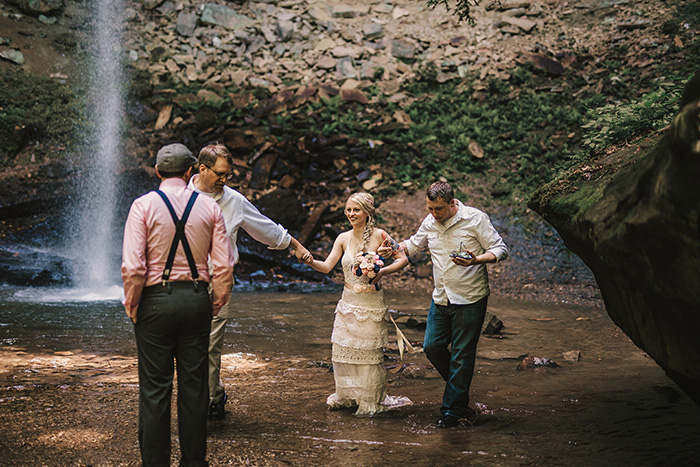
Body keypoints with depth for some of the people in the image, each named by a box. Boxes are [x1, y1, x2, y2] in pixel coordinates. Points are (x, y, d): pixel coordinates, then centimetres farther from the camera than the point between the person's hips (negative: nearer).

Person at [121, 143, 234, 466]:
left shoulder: (143, 205, -4)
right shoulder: (209, 207, 3)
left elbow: (132, 266, -12)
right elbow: (223, 266, -1)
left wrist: (131, 306, 1)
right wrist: (216, 303, 11)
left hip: (155, 300, -2)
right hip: (197, 298, 2)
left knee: (155, 388, 4)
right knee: (194, 385, 9)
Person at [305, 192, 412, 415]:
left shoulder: (379, 235, -9)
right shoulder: (343, 238, 4)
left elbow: (403, 259, -6)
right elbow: (327, 266, 0)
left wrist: (382, 271, -21)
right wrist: (311, 262, -20)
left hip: (370, 303, -5)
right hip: (348, 302, 5)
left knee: (368, 352, 3)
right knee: (343, 350, 10)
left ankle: (371, 401, 20)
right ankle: (346, 396, 29)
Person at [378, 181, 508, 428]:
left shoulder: (475, 219, -12)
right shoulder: (430, 222, 5)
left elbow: (500, 249, -10)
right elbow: (414, 244, 23)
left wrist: (476, 260, -28)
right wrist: (394, 248, 3)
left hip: (470, 299, -6)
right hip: (441, 298, 6)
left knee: (461, 355, -1)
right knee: (432, 346, 7)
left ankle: (452, 410, 9)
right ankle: (461, 390, 29)